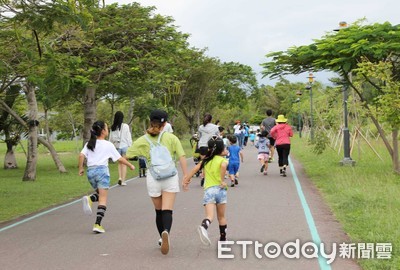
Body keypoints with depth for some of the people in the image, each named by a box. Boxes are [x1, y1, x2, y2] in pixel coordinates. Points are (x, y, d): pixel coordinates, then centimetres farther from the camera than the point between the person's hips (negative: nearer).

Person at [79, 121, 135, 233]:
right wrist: (130, 165, 16)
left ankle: (89, 199, -10)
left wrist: (81, 168, 7)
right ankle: (98, 224, -9)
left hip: (90, 171, 5)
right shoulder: (108, 145, 0)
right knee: (103, 199, -1)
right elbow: (120, 159, 4)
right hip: (102, 170, -5)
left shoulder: (89, 144, 11)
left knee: (100, 193, 24)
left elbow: (81, 155, -2)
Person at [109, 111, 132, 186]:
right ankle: (123, 181, 3)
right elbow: (128, 137, -5)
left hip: (117, 146, 2)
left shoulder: (113, 127, 0)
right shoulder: (125, 126, -8)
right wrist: (130, 146, 2)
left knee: (120, 163, 17)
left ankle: (120, 177, 1)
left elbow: (111, 138, 4)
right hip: (125, 146, -2)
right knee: (124, 164, 4)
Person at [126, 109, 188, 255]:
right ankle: (166, 232, -33)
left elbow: (127, 155, 8)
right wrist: (186, 176, -1)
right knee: (167, 210, -5)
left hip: (153, 177, 1)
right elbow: (182, 157, -4)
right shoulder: (172, 138, 2)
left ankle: (162, 238, 26)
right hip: (170, 176, -1)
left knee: (158, 210, 17)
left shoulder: (143, 140, 3)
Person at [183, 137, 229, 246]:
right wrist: (222, 181, -14)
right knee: (221, 217, 14)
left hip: (208, 190, 2)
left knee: (209, 216, -12)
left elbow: (195, 169, 11)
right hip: (220, 189, -2)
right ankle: (223, 239, 20)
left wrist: (186, 180, 18)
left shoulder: (206, 160, 15)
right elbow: (223, 166, -22)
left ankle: (204, 226, -43)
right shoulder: (222, 160, 1)